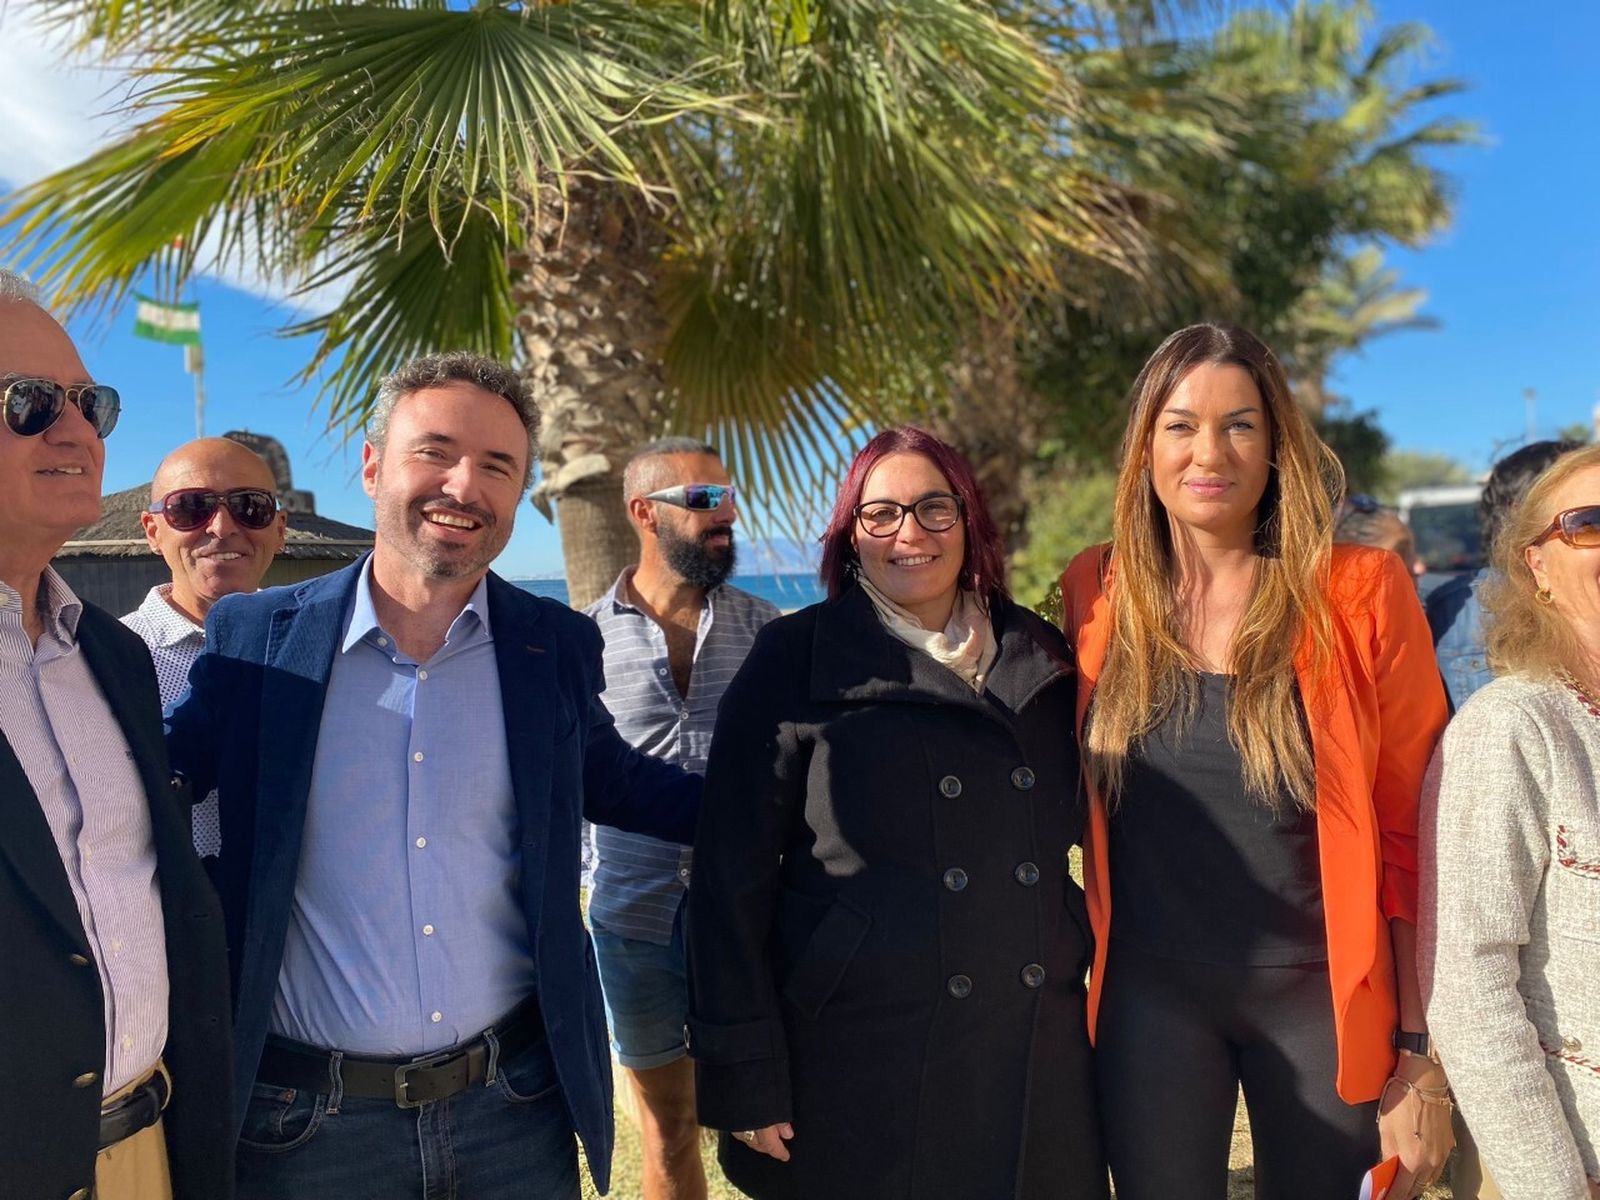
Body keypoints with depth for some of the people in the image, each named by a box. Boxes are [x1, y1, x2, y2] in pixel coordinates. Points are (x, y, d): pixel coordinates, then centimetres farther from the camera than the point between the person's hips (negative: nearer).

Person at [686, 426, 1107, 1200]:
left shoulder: (1041, 657, 6)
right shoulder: (795, 660, -7)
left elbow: (1087, 829, 15)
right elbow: (732, 876, -8)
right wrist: (743, 1076, -10)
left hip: (1038, 1064, 4)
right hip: (857, 1064, -3)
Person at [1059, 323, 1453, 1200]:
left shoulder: (1361, 592, -9)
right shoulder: (1097, 591, -2)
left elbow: (1413, 834, -6)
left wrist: (1422, 1052, -6)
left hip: (1322, 998, -1)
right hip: (1149, 997, 2)